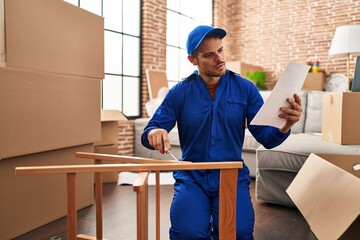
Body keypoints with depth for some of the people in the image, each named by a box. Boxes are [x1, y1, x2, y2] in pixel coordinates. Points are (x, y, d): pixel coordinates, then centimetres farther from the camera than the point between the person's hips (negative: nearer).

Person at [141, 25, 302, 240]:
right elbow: (149, 133, 2)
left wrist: (285, 126, -24)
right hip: (192, 177, 0)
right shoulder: (180, 92, 0)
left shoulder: (245, 88, 1)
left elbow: (266, 137, -1)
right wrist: (154, 133, -23)